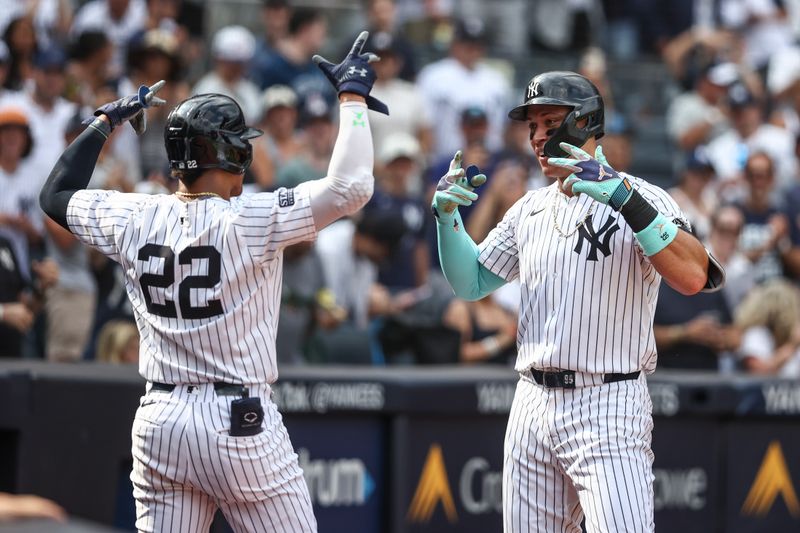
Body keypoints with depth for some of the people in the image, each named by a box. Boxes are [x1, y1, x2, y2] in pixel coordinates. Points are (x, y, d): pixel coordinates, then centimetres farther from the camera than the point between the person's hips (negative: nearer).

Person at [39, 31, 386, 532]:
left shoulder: (135, 220, 2)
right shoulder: (247, 221, -13)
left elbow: (56, 195, 21)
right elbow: (350, 186, -18)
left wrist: (107, 121, 29)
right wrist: (353, 96, -6)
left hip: (159, 427, 5)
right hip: (240, 423, -5)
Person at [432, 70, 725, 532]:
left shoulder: (643, 200, -7)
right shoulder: (529, 209, 15)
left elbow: (693, 277, -24)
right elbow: (470, 283, 20)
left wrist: (625, 200, -34)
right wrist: (447, 215, 3)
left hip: (608, 410, -7)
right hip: (533, 405, 7)